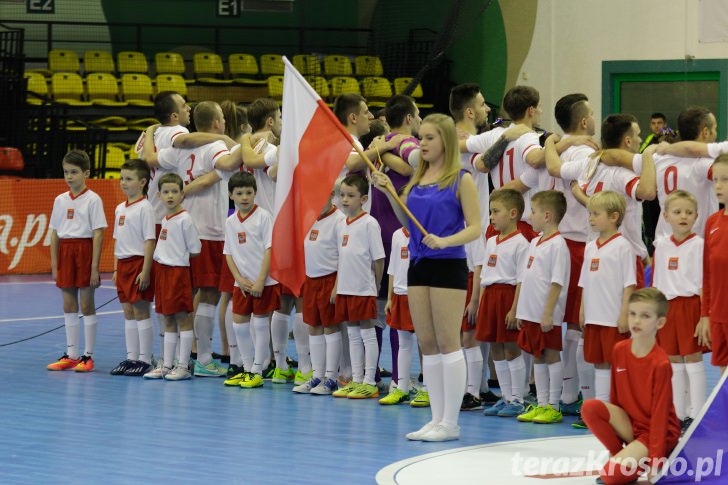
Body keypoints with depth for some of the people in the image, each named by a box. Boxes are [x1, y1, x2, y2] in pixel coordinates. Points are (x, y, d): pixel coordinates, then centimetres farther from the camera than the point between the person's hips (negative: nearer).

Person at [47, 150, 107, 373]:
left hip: (84, 250, -5)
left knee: (87, 305, 0)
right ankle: (70, 355, 14)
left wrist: (95, 267, -14)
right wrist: (54, 264, 7)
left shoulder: (92, 199, -7)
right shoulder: (60, 200, 9)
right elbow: (55, 234, 12)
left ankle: (88, 355, 5)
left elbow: (98, 234, -9)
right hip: (65, 251, 5)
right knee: (68, 306, 8)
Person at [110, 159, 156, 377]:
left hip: (139, 262, -8)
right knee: (128, 312, 10)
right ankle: (131, 357, 16)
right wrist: (116, 268, 14)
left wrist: (146, 271, -18)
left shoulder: (144, 208, -11)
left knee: (141, 312, -4)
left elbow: (150, 241, -14)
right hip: (123, 263, 8)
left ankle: (144, 360, 1)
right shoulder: (120, 208, 13)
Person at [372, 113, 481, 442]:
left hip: (448, 266, -7)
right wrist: (389, 191, 2)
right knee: (427, 343, 8)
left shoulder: (461, 180, -6)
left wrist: (444, 241, -24)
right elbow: (407, 223, 14)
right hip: (418, 264, 7)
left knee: (447, 342, -4)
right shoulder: (417, 179, 12)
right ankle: (437, 418, 14)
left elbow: (475, 228, -9)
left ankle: (450, 422, 1)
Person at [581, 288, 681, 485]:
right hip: (629, 423, 6)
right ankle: (619, 454, -2)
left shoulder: (660, 363, -21)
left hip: (657, 431, -6)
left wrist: (655, 460, -22)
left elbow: (660, 413, -20)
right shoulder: (619, 350, -2)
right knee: (590, 407, -21)